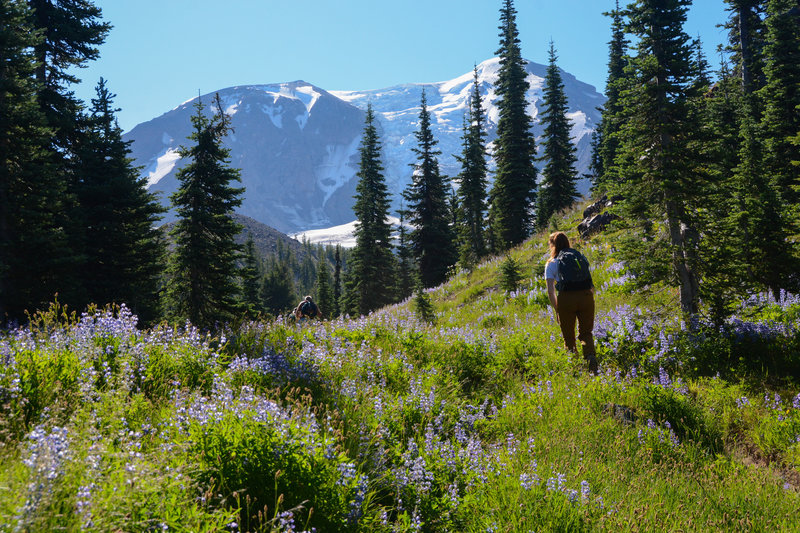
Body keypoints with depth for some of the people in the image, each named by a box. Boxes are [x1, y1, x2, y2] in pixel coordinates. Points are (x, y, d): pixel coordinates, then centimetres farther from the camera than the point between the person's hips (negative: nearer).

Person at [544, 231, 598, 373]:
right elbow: (591, 285, 15)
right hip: (586, 297, 2)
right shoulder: (581, 257, 18)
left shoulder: (552, 263, 8)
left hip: (566, 299, -2)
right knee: (586, 333, 15)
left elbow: (551, 291, 0)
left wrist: (556, 310, 8)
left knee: (569, 336, 15)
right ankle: (591, 356, -10)